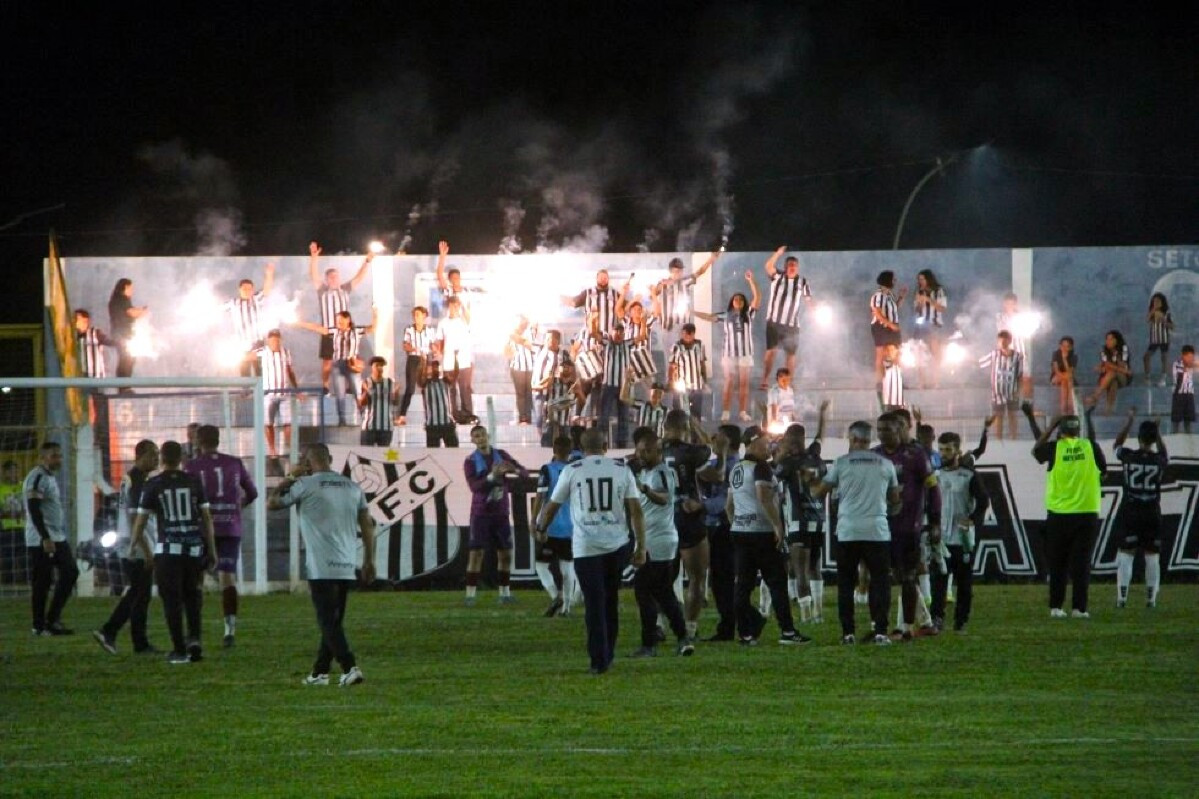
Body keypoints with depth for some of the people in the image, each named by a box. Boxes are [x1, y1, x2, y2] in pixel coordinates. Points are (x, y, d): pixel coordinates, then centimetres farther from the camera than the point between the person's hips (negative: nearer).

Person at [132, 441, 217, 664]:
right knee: (192, 594, 19)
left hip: (168, 549, -2)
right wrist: (212, 551, 13)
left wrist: (135, 545, 18)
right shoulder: (193, 482, 4)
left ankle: (179, 650, 3)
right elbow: (207, 518, 6)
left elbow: (140, 521, 1)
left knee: (172, 599, 4)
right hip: (194, 546, 2)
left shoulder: (153, 485, -2)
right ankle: (194, 638, 3)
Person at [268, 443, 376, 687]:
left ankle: (350, 667, -20)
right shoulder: (353, 487, 11)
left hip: (321, 568, -6)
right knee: (333, 621, 14)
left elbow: (272, 503, 7)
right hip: (346, 567, 6)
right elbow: (367, 525, 12)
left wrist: (290, 477, 17)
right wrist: (369, 561, 19)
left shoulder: (305, 485, -5)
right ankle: (319, 672, 21)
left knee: (329, 622, -6)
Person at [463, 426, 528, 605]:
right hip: (481, 514, -3)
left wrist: (514, 470, -23)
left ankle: (505, 592, 15)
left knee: (505, 554, 6)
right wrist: (492, 476, -34)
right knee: (476, 554, -8)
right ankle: (470, 594, -7)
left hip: (501, 513, 3)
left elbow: (525, 474, 0)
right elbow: (474, 486, -20)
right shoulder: (471, 462, -5)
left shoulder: (501, 456, 4)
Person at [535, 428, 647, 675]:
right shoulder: (622, 470, 5)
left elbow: (552, 507, 11)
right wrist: (641, 547, 4)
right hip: (618, 545, 2)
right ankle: (608, 654, 22)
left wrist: (540, 528, 31)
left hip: (586, 547, -2)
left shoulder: (572, 471, 1)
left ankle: (599, 660, -3)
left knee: (595, 604, 1)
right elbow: (636, 510, 0)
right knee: (610, 601, 17)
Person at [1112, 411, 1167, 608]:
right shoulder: (1159, 460, -5)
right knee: (1152, 555, 7)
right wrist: (1158, 433, 26)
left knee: (1125, 554, 3)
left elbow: (1118, 444, 15)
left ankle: (1122, 596, -3)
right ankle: (1151, 597, 6)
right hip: (1152, 513, 1)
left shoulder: (1128, 456, -7)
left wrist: (1129, 421, 17)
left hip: (1129, 512, -1)